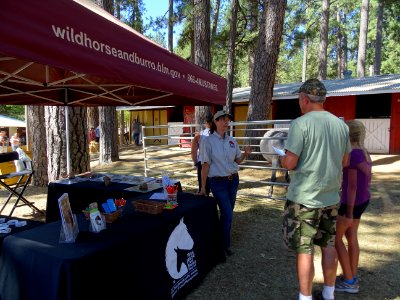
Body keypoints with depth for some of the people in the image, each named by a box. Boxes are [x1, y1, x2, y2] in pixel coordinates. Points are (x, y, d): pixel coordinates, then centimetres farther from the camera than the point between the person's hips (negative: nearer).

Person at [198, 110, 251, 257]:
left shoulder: (232, 141, 6)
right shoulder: (208, 141, -10)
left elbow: (237, 160, 13)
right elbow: (205, 165, -11)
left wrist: (245, 153, -9)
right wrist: (203, 188, -12)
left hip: (233, 180, 5)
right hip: (218, 182, -5)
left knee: (227, 212, 14)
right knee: (228, 214, -6)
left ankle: (219, 238, 36)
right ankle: (225, 244, 16)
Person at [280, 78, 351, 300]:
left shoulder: (301, 123, -15)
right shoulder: (341, 125, 4)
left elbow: (290, 163, -18)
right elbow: (344, 161, 13)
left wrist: (282, 158, 3)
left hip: (304, 198, -6)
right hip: (331, 197, 7)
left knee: (304, 250, 5)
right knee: (328, 245, 18)